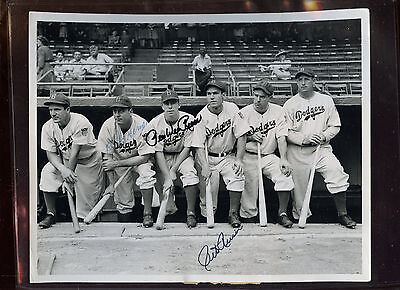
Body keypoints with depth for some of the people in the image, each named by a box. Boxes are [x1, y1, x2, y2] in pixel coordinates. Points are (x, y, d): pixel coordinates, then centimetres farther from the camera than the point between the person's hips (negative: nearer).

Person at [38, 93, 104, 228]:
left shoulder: (80, 122, -28)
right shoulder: (48, 127, -11)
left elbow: (74, 153, -28)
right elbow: (51, 153, -10)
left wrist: (68, 179, -27)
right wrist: (63, 169, -31)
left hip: (88, 161, -4)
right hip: (64, 161, 4)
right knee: (47, 173, -23)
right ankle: (51, 214, -9)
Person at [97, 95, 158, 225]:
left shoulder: (142, 125, -24)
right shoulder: (108, 126, -17)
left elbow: (144, 157, -22)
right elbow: (107, 157, -13)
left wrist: (117, 163, -24)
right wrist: (111, 184, -19)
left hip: (139, 160, -2)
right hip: (118, 161, 2)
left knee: (147, 174, -33)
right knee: (123, 201, -5)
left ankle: (147, 213, -18)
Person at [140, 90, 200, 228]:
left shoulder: (188, 119, -14)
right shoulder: (155, 123, -12)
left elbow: (187, 148, -10)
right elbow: (158, 152, -14)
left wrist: (173, 169, -18)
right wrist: (167, 176, -25)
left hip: (182, 155, -1)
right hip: (163, 158, 1)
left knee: (190, 173, -29)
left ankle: (191, 212, -19)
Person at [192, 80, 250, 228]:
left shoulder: (232, 109, -7)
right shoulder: (202, 116, -10)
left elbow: (241, 136, -5)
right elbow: (199, 146, -13)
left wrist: (239, 159, -13)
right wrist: (205, 166, -27)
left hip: (228, 157, 1)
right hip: (208, 158, -1)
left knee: (238, 176, -24)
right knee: (209, 186, -16)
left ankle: (233, 213, -8)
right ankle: (207, 213, 13)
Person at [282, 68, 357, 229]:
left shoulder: (326, 100, 10)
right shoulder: (290, 104, 3)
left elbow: (335, 126, 10)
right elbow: (286, 132, -2)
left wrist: (323, 136, -9)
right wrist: (304, 139, -17)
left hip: (322, 148, 1)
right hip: (297, 152, -1)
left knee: (338, 175, -17)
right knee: (299, 184, -1)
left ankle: (342, 215, -5)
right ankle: (300, 216, 21)